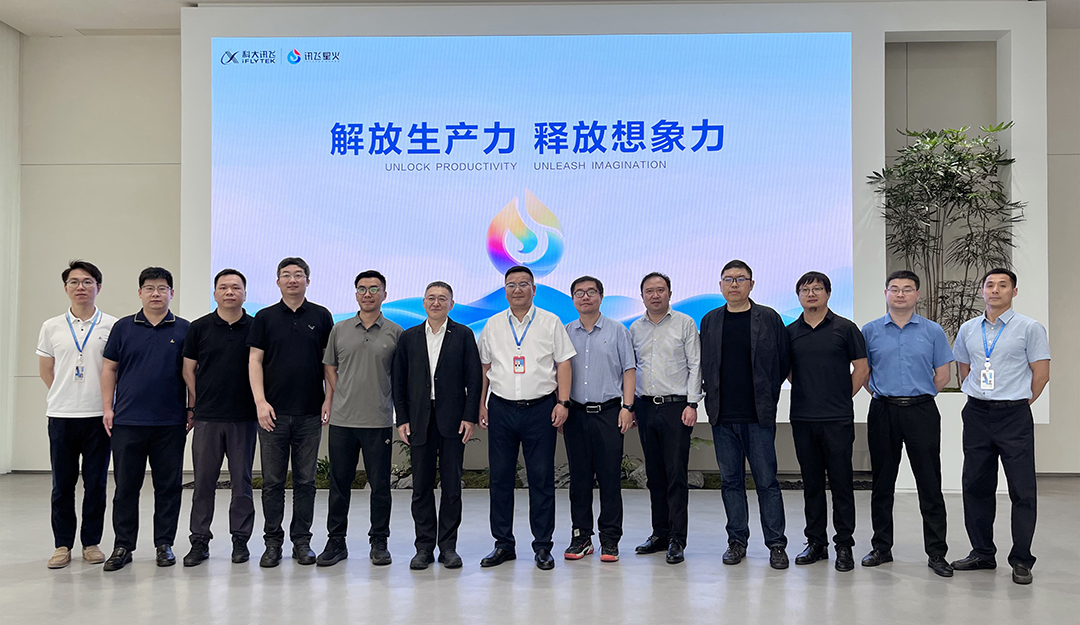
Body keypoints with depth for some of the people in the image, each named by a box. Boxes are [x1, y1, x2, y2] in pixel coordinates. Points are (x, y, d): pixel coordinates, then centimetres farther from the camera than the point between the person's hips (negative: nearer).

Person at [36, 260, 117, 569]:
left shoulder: (113, 326, 1)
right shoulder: (51, 327, 7)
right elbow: (45, 370, 15)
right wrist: (65, 396, 10)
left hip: (99, 415, -1)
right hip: (61, 416, 1)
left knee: (96, 483, 4)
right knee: (62, 485, 6)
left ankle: (91, 543, 16)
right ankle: (62, 545, 17)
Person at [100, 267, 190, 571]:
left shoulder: (184, 329, 5)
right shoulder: (123, 327, 7)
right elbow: (110, 369, 8)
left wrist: (192, 409, 1)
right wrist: (107, 408, 1)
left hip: (171, 422, -1)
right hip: (127, 420, 1)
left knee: (169, 486, 5)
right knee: (125, 486, 5)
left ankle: (164, 544, 15)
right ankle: (123, 545, 16)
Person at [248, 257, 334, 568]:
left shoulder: (321, 317, 6)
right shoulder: (265, 317, 5)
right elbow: (255, 361, 1)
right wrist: (260, 402, -9)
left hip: (310, 414, 0)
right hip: (273, 413, 0)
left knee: (305, 481, 6)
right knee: (272, 481, 4)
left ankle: (302, 541, 17)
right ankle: (272, 542, 15)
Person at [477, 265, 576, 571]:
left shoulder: (551, 323, 3)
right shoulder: (493, 325, 10)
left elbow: (563, 364, 2)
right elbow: (485, 368, 14)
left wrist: (562, 402, -7)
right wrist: (482, 405, 8)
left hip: (540, 408, -2)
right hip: (501, 408, 2)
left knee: (542, 479, 1)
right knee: (500, 478, 6)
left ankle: (542, 546, 12)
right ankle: (503, 543, 18)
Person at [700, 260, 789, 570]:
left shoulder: (769, 318, 2)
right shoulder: (709, 321, 10)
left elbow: (783, 362, 3)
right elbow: (704, 365, 13)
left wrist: (767, 398, 1)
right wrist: (715, 400, 5)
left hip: (759, 416, -3)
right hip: (723, 417, 3)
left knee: (767, 481, 0)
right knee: (731, 481, 9)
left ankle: (776, 544, 10)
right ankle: (737, 541, 19)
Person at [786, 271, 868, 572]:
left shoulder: (845, 328, 0)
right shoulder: (791, 332, 8)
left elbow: (861, 368, 3)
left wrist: (842, 398, 3)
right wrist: (806, 394, 10)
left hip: (837, 420, -3)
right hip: (803, 419, 3)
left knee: (841, 482, 0)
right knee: (812, 483, 9)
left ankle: (844, 545, 10)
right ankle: (815, 542, 18)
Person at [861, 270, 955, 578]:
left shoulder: (932, 331, 5)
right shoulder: (871, 331, 6)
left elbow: (942, 374, 8)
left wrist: (917, 395, 4)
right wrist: (883, 395, 4)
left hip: (921, 412, -1)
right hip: (883, 413, 1)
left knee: (930, 484, 0)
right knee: (882, 484, 8)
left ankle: (936, 552, 9)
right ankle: (881, 547, 18)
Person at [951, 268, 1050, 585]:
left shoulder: (1029, 328, -3)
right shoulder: (968, 329, 9)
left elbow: (1041, 374, -4)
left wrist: (1019, 403, 0)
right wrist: (977, 396, 14)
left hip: (1014, 416, -4)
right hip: (976, 414, 4)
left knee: (1022, 490, -1)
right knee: (975, 486, 9)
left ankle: (1021, 560, 9)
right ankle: (982, 553, 21)